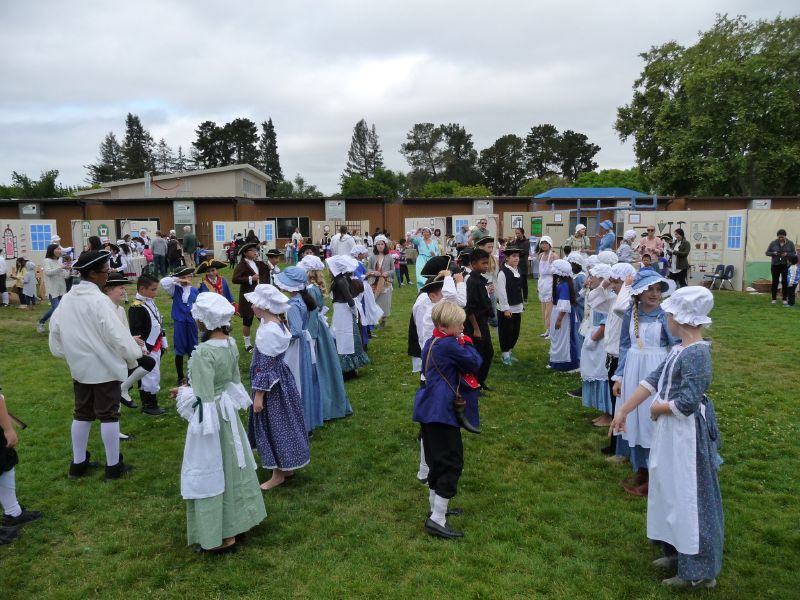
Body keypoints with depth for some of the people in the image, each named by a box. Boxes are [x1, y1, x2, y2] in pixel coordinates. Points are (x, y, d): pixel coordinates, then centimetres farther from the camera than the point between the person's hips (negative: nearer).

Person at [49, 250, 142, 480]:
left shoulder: (67, 299, 2)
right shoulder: (98, 300, -21)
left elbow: (55, 328, 11)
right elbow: (116, 334, -21)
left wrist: (64, 352, 25)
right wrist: (135, 352, -6)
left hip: (80, 366, 7)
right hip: (104, 366, -7)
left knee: (82, 413, 17)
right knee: (108, 415, 3)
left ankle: (78, 463, 28)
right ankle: (113, 465, 12)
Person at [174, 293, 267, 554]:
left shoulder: (204, 352, -26)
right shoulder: (231, 344, -2)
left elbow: (203, 399, -25)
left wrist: (183, 393, -6)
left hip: (210, 417, -8)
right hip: (228, 413, 8)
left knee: (211, 474, 8)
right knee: (232, 467, 21)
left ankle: (224, 537, 21)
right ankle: (238, 519, 39)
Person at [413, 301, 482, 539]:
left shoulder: (431, 343, 13)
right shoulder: (449, 345, -18)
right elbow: (475, 362, -10)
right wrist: (466, 342, -1)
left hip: (430, 410, 10)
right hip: (442, 412, -10)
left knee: (438, 460, 20)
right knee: (452, 463, -4)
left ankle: (436, 508, 33)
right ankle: (437, 520, -2)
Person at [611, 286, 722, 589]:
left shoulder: (696, 353, -23)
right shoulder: (680, 349, 6)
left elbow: (687, 402, -27)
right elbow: (651, 381, 6)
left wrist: (657, 408, -9)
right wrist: (623, 411, 5)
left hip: (688, 434, -9)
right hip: (671, 431, 9)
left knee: (690, 498, 4)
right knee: (672, 492, 20)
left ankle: (699, 571, 20)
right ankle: (678, 551, 37)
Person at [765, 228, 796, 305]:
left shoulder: (790, 243, 0)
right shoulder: (773, 243, 0)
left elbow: (794, 254, 1)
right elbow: (767, 253, 3)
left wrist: (787, 254, -18)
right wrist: (774, 253, -17)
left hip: (786, 266, 0)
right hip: (775, 265, 0)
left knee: (785, 282, -1)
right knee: (775, 282, 3)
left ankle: (785, 299, 6)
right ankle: (774, 299, 11)